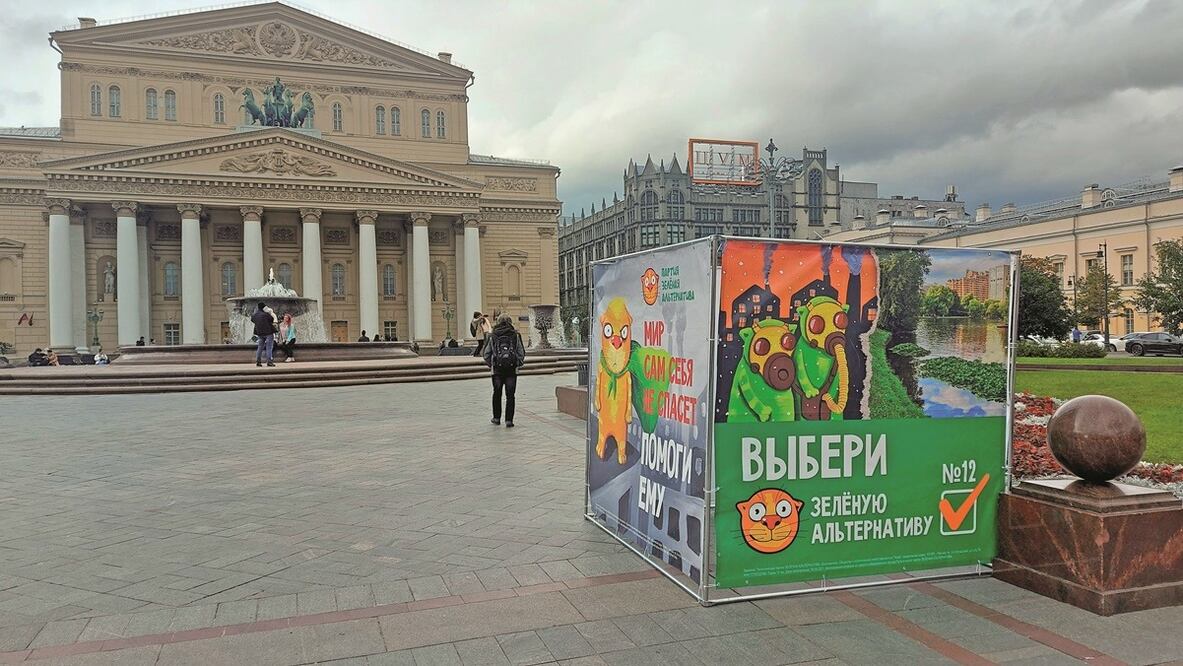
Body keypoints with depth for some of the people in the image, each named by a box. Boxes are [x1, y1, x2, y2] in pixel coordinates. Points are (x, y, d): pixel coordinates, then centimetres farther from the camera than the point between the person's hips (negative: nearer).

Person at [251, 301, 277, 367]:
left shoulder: (254, 315, 4)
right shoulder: (266, 314, -16)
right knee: (269, 347, -3)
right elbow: (273, 320, -7)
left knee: (260, 347, 14)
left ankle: (258, 362, 12)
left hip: (260, 333, 6)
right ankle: (269, 362, -8)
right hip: (268, 332, -6)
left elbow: (252, 320, 22)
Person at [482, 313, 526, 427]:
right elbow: (522, 353, 2)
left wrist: (490, 364, 19)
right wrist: (518, 364, 16)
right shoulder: (516, 335, 1)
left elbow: (486, 354, 4)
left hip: (497, 370, 1)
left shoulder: (492, 336, 1)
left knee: (497, 394, 16)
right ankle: (509, 420, 0)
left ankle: (496, 418, 23)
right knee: (510, 395, 3)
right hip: (512, 370, 0)